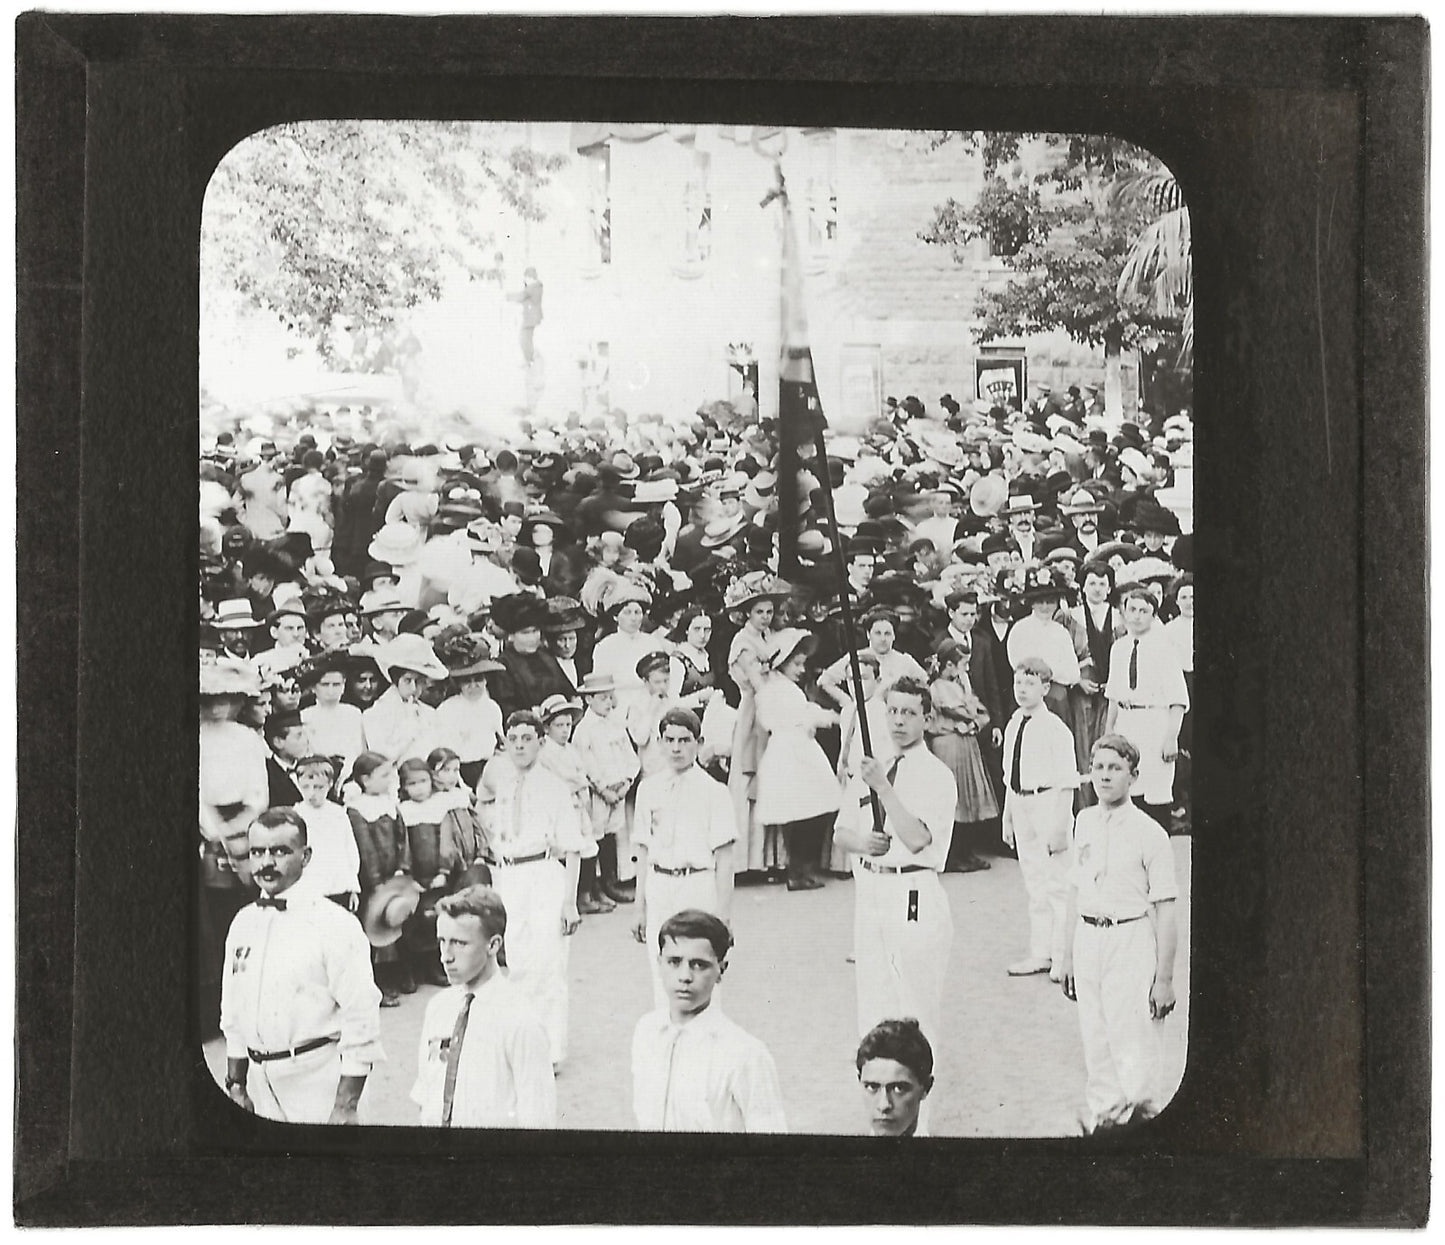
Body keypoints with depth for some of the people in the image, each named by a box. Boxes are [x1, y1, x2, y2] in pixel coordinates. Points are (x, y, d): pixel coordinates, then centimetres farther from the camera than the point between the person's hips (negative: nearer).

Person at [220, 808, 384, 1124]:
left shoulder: (335, 925, -11)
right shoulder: (243, 923, 7)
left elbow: (361, 1018, -13)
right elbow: (233, 1013, 16)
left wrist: (345, 1107, -15)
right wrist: (236, 1084, 13)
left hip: (317, 1075, -5)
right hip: (259, 1078, 5)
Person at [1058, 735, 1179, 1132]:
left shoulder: (1148, 832, -11)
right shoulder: (1084, 821, 7)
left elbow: (1166, 911, -10)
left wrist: (1164, 978, -11)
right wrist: (1068, 954, 19)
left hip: (1130, 939, -6)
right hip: (1087, 938, 6)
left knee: (1132, 1041, -3)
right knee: (1095, 1041, 13)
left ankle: (1142, 1114, 11)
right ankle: (1102, 1113, 26)